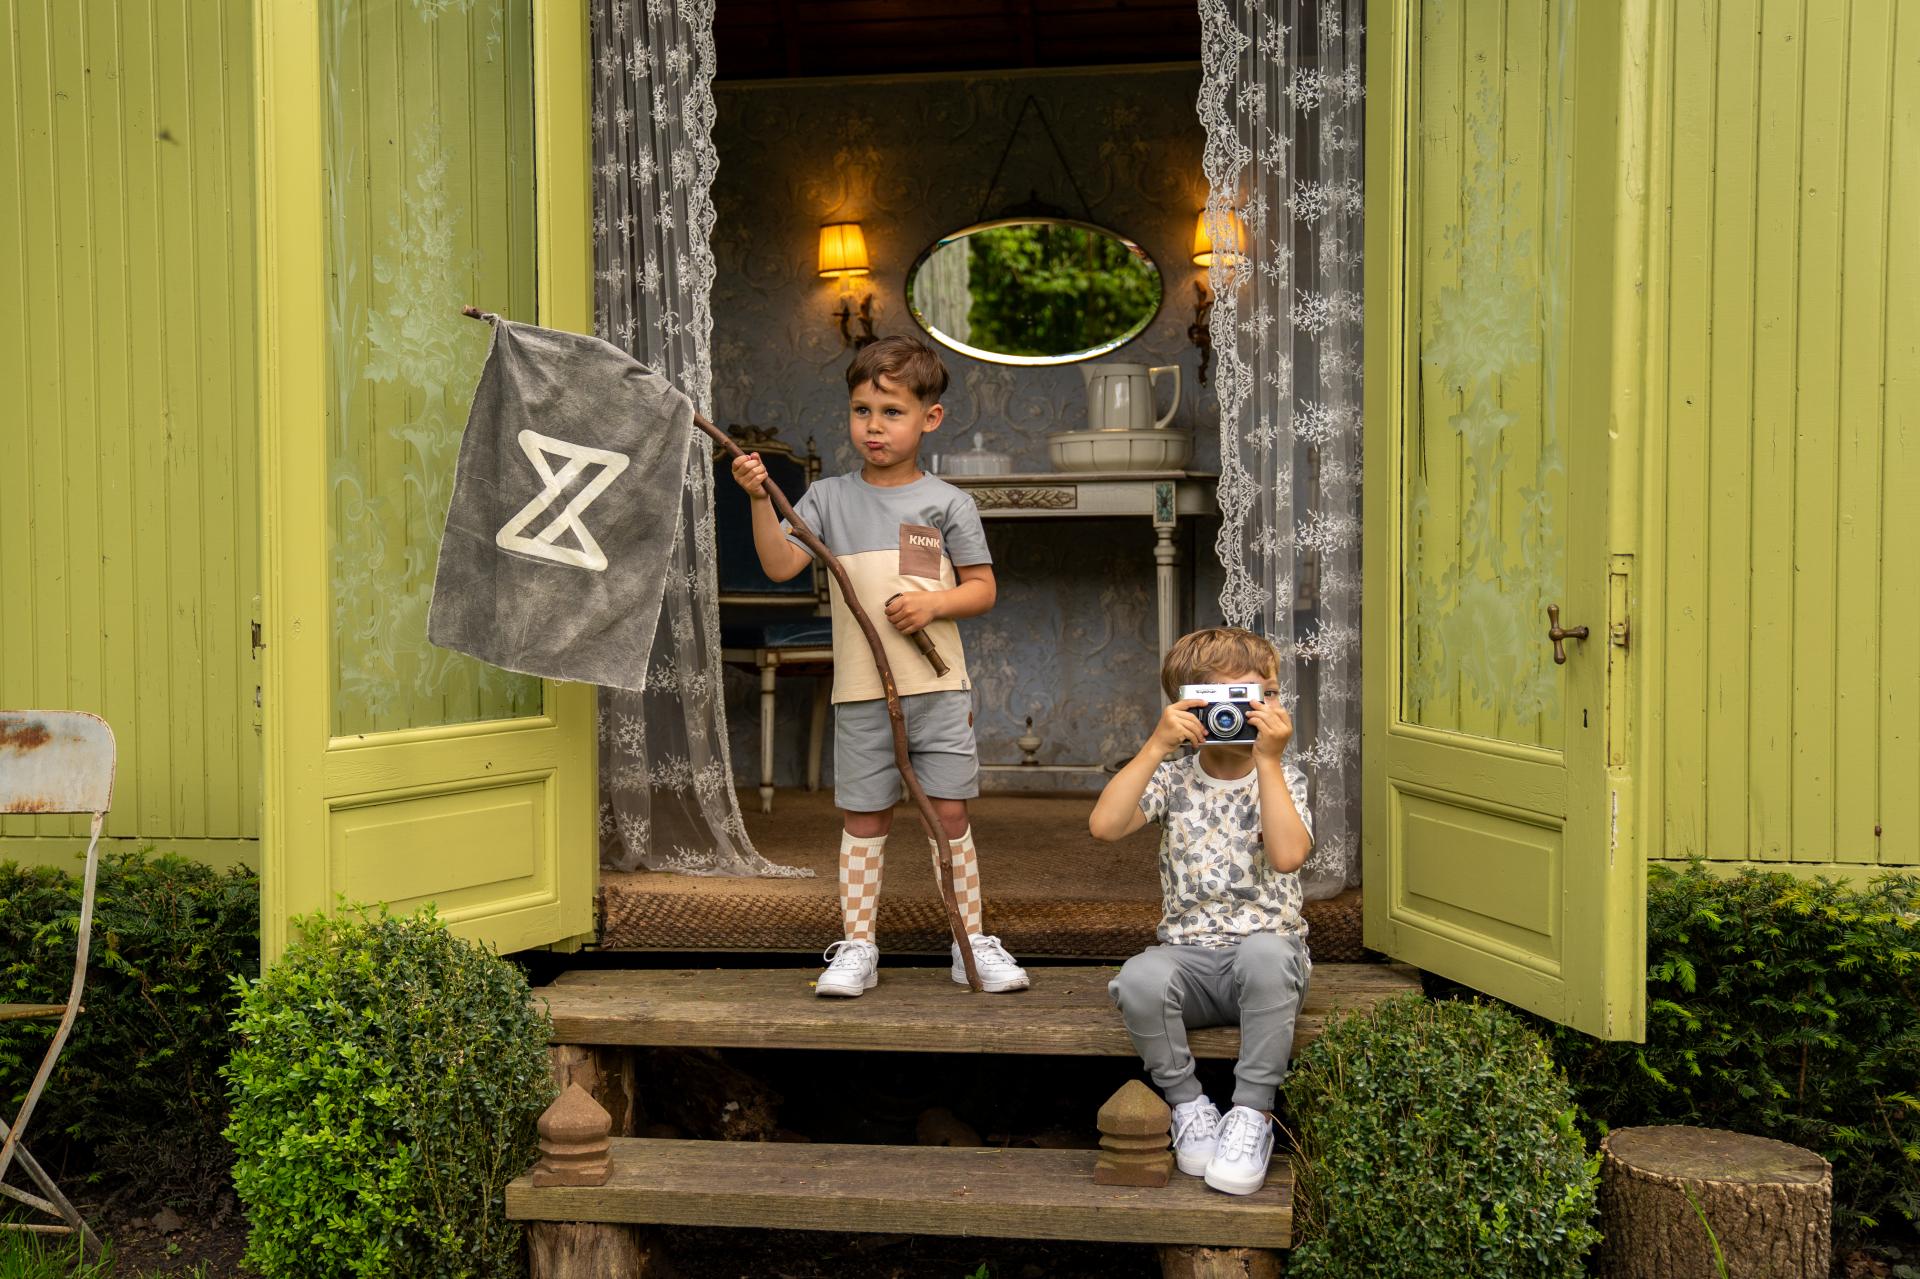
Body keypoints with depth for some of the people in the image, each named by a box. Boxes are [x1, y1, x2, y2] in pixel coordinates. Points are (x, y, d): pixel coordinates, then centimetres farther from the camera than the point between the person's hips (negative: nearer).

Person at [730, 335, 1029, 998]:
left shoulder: (946, 502, 3)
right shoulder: (829, 498, 6)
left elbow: (983, 588, 4)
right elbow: (781, 565, -5)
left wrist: (934, 602, -14)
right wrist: (760, 501, -18)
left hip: (938, 689, 0)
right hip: (861, 692, 1)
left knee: (950, 813, 5)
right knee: (864, 818, 7)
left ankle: (974, 942, 17)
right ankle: (856, 947, 17)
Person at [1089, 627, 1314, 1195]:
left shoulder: (1282, 778, 3)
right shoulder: (1173, 777, 6)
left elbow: (1287, 855, -19)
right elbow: (1104, 825, -12)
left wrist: (1268, 760, -18)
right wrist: (1156, 747, -14)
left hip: (1268, 946, -1)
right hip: (1189, 953, 1)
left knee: (1265, 952, -38)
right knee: (1139, 977, -33)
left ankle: (1253, 1111, -20)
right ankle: (1187, 1103, -8)